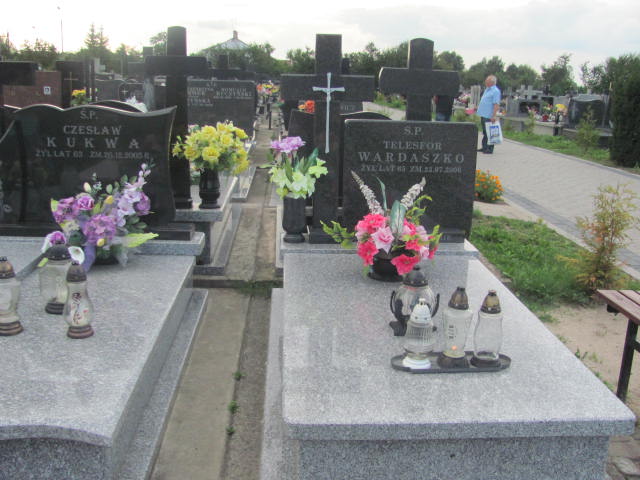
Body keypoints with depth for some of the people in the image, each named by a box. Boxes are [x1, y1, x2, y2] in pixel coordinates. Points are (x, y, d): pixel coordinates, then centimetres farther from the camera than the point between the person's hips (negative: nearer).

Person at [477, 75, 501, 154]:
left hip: (489, 116, -10)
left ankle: (490, 149, -3)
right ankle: (484, 147, 20)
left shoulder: (495, 91, -12)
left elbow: (496, 104, -19)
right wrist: (477, 107, 23)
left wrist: (494, 116, -26)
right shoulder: (487, 89, 18)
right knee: (484, 132, 14)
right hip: (483, 115, 10)